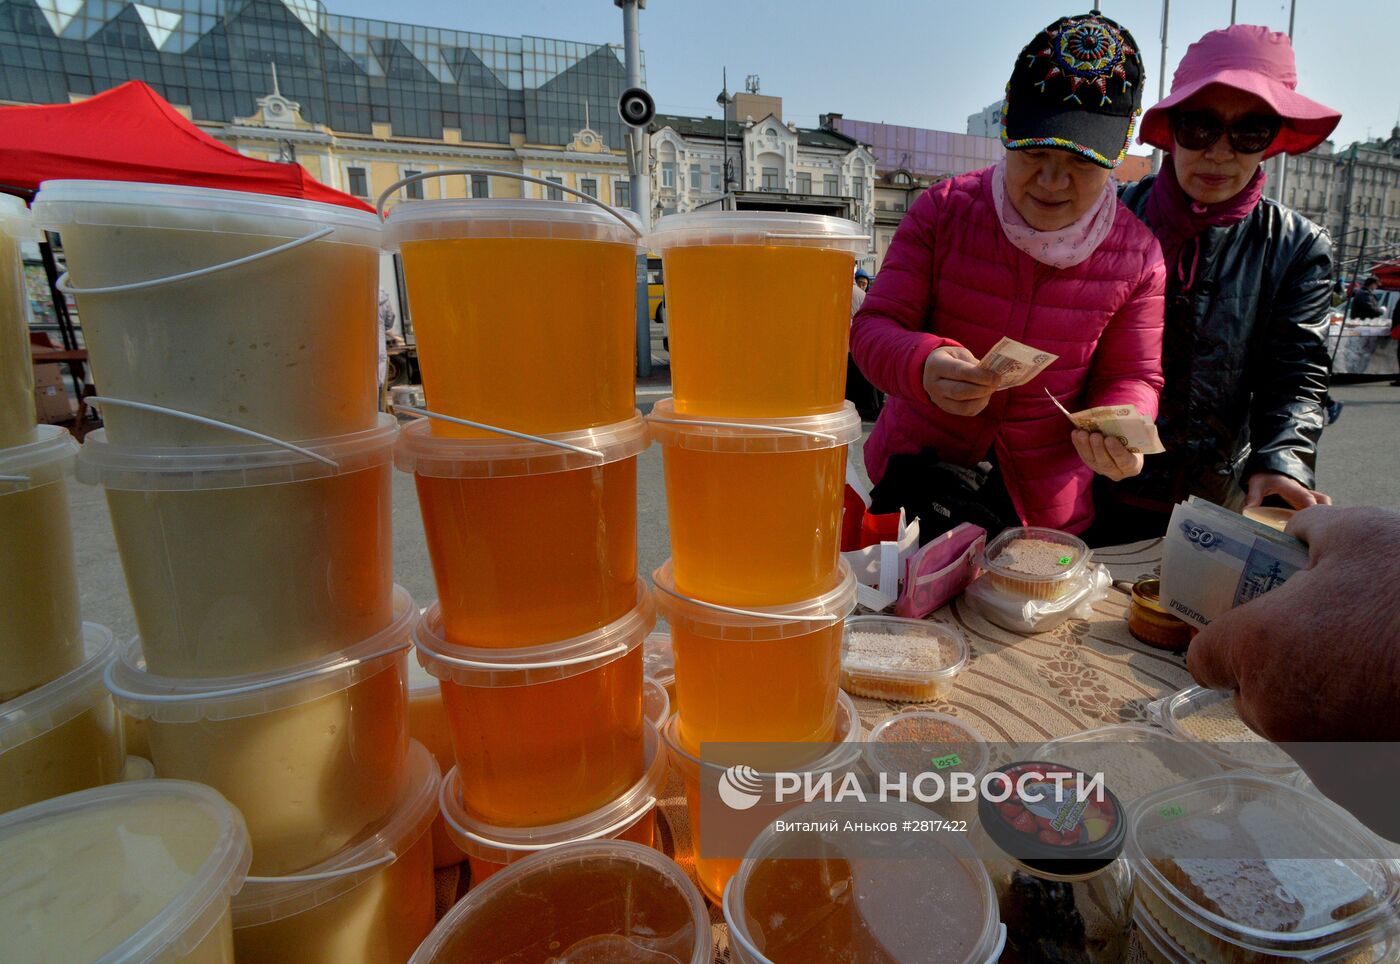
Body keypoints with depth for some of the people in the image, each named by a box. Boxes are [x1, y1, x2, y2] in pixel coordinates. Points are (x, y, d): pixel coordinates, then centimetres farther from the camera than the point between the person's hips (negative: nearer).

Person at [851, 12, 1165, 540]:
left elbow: (1131, 376, 2)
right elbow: (875, 325, -12)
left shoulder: (1137, 254, -4)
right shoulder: (943, 209, -8)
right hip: (919, 463, -1)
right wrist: (923, 366, -35)